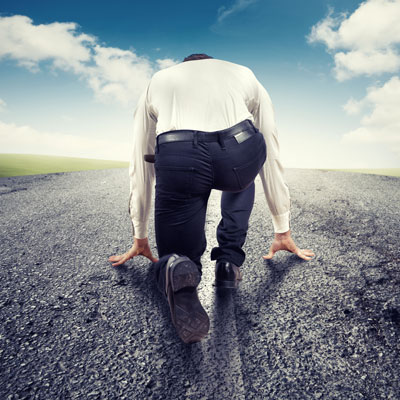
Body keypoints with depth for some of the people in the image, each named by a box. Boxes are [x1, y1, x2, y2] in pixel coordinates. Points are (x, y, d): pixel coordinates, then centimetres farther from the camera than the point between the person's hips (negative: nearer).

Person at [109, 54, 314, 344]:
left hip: (178, 159, 0)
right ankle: (230, 262, 23)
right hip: (239, 154, 1)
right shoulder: (245, 75, 37)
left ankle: (177, 272, -15)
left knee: (175, 257, 22)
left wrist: (140, 238, 45)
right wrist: (283, 232, 44)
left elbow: (140, 168, 36)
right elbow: (271, 160, 36)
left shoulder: (158, 81, 37)